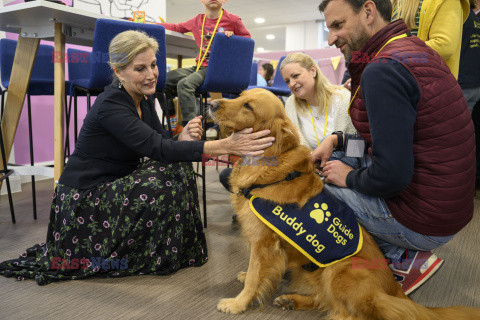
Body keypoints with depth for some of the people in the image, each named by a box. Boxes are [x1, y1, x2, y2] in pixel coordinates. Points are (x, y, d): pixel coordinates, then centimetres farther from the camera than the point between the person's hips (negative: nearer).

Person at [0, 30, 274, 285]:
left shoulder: (144, 98, 1)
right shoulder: (111, 105, -26)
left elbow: (161, 141, -2)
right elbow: (156, 148, -38)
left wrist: (182, 139, -27)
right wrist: (225, 145, -46)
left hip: (117, 184, 8)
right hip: (84, 198, -8)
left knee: (177, 165, -5)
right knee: (161, 184, -24)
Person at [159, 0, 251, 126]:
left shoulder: (232, 20, 0)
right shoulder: (197, 20, 13)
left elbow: (247, 38, 11)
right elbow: (177, 27, 26)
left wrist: (233, 37, -10)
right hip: (199, 66, 7)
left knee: (184, 84, -31)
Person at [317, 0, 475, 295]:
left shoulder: (381, 70, -23)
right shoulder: (414, 48, 8)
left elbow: (392, 175, -28)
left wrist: (350, 178, -8)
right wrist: (336, 140, 9)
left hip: (421, 223, -9)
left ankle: (406, 259, 7)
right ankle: (407, 253, 15)